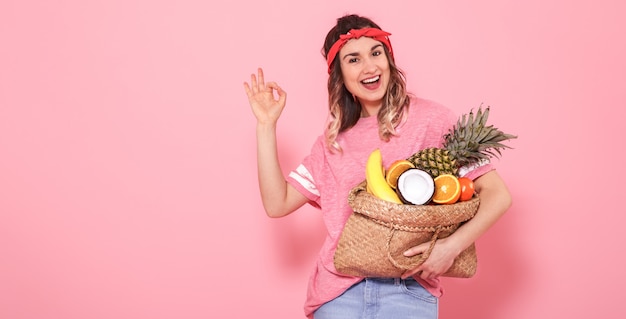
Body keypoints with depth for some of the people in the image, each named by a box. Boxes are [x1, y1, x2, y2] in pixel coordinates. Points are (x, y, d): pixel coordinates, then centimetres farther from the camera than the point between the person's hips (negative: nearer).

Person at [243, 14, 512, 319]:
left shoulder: (431, 118, -3)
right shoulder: (333, 140, 10)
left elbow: (497, 195, -4)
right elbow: (277, 204, 4)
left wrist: (452, 245, -20)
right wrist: (266, 125, 3)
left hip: (409, 290, -3)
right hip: (340, 291, 3)